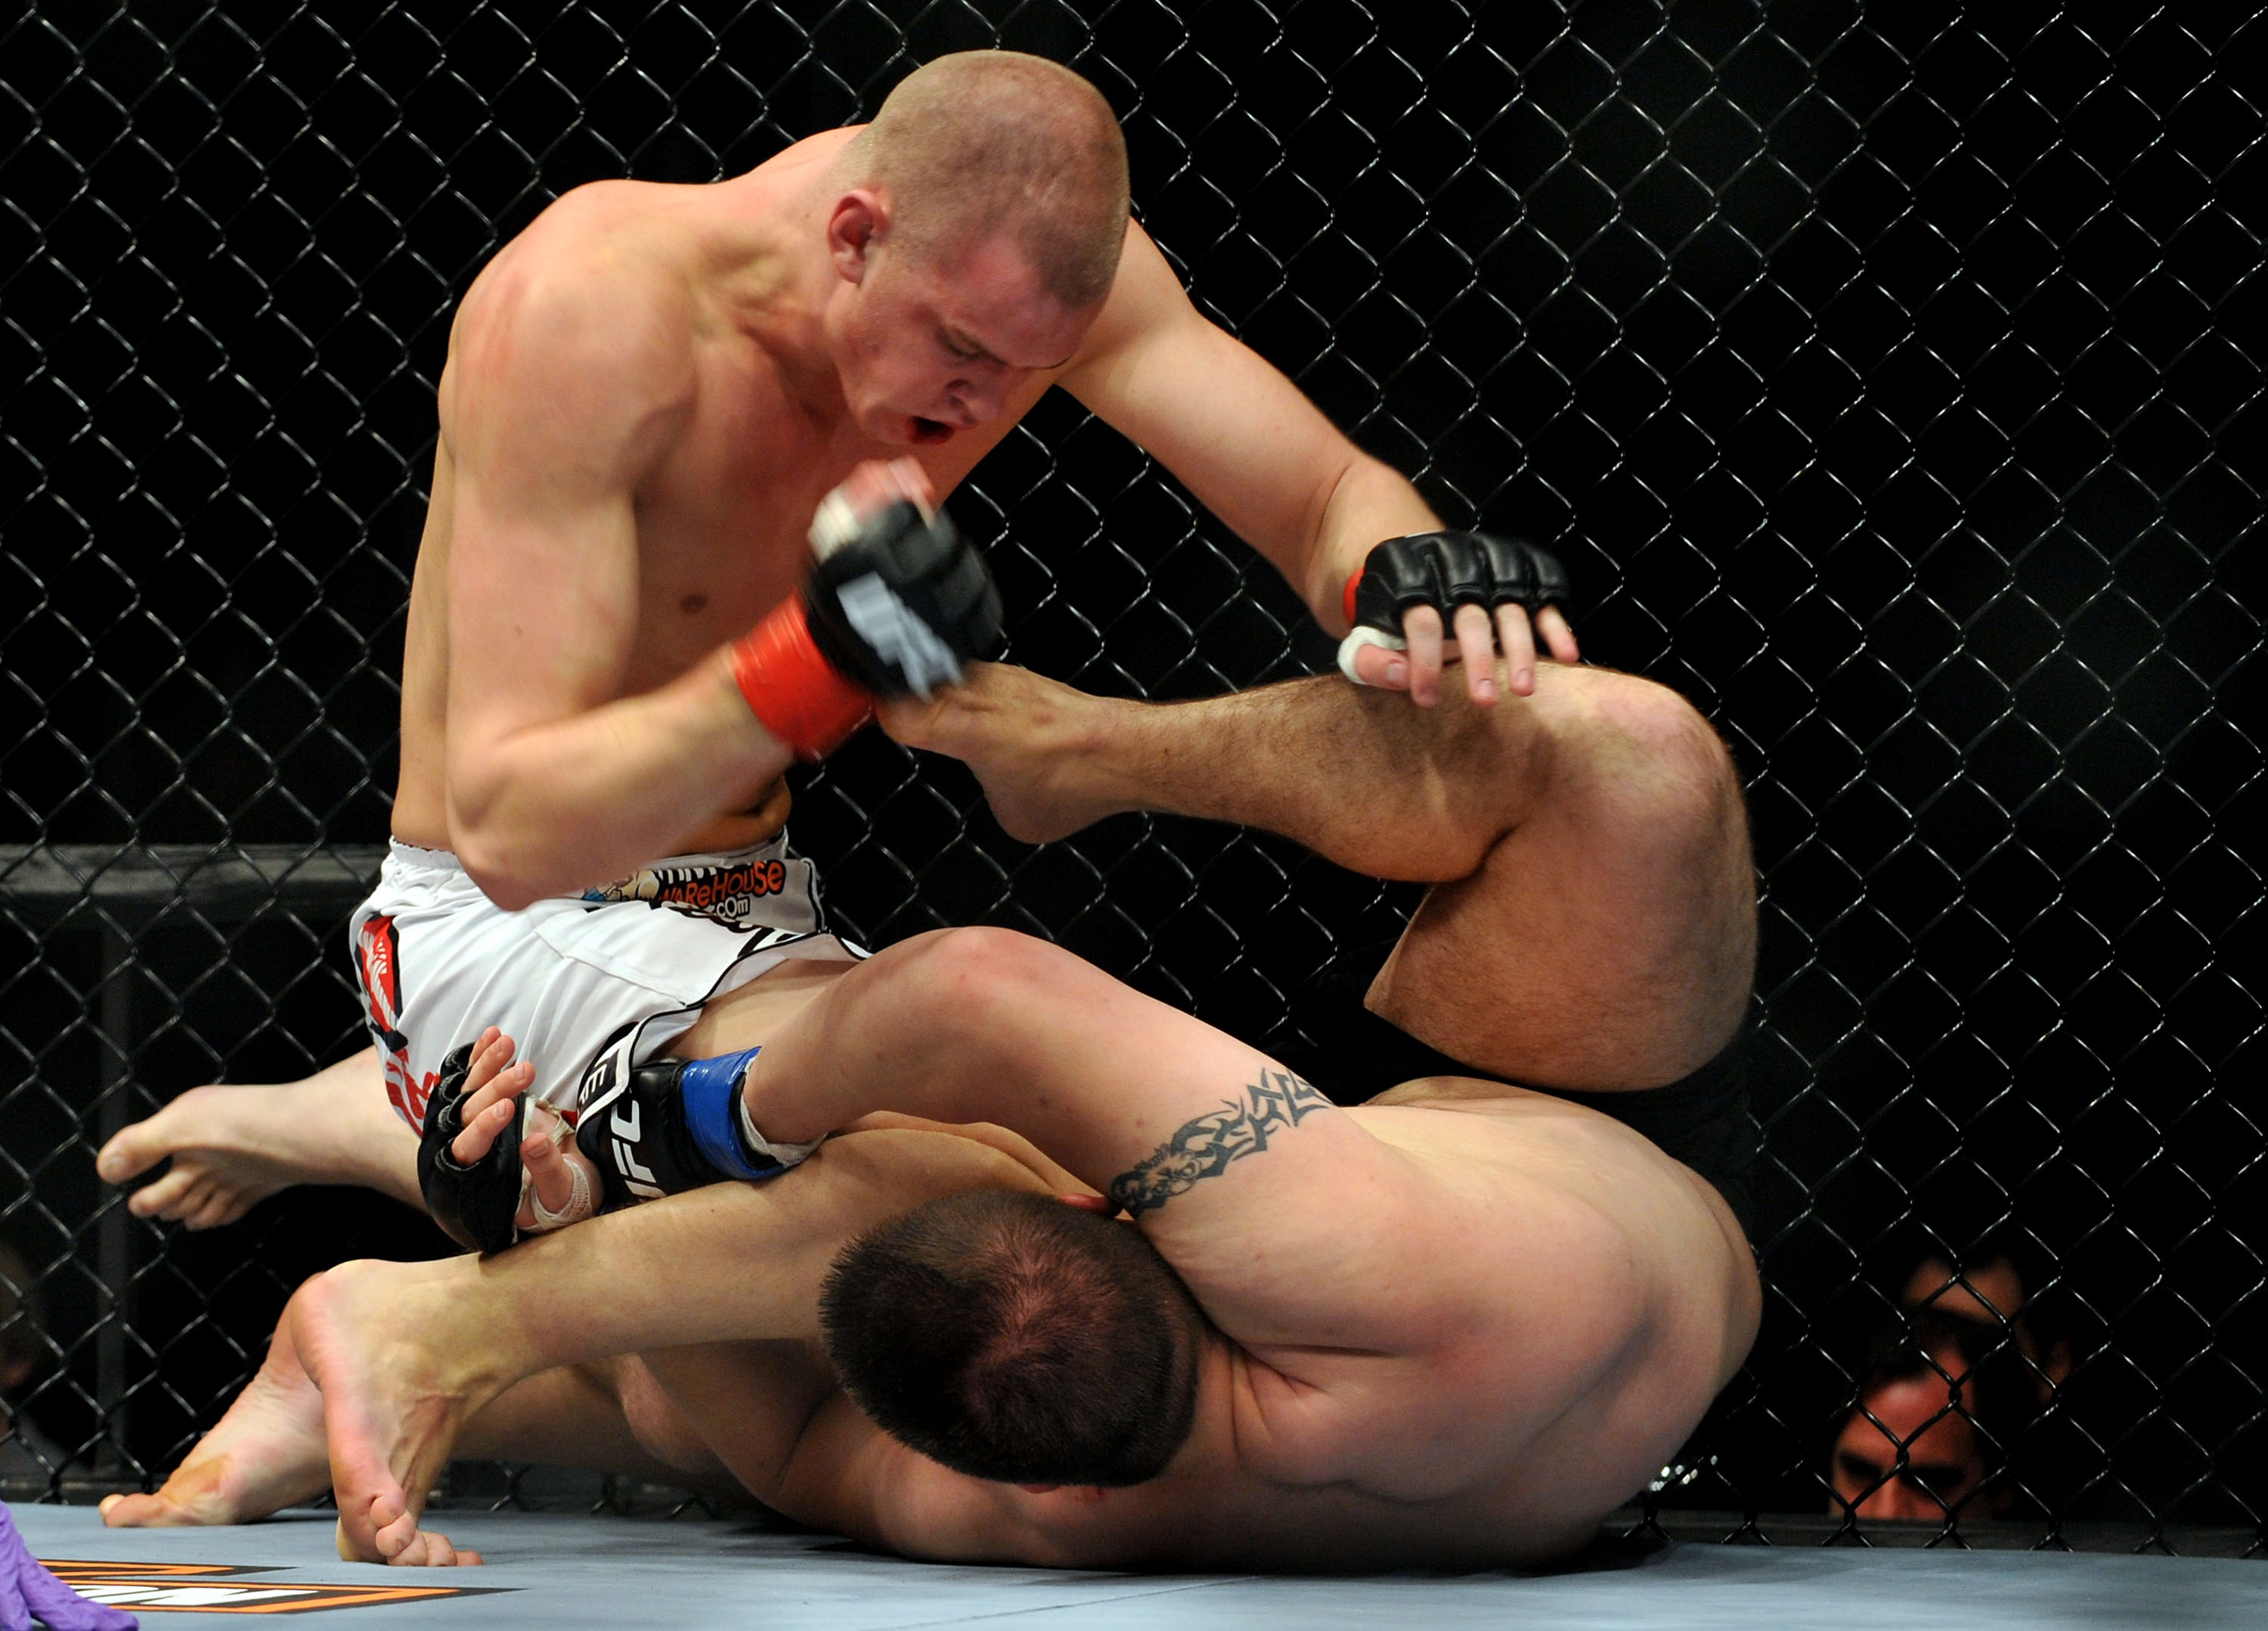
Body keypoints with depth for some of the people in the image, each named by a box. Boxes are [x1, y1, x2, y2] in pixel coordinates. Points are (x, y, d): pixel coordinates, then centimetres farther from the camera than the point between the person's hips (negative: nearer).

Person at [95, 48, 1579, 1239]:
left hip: (750, 922, 8)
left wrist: (1411, 589, -34)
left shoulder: (1014, 243, -10)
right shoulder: (591, 308, -28)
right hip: (511, 933, -8)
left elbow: (1329, 498, -8)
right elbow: (508, 827, -32)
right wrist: (818, 660, -47)